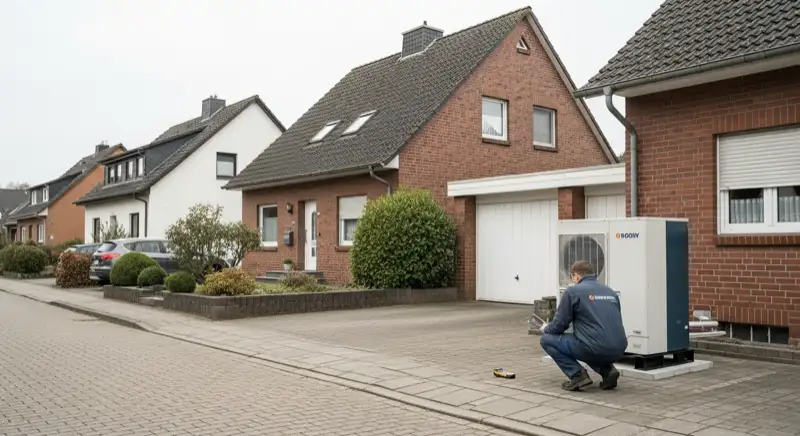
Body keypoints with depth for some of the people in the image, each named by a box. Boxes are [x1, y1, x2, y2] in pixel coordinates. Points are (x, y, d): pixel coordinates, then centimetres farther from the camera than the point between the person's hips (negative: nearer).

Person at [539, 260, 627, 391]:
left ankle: (577, 375, 0)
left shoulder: (573, 291, 0)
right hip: (618, 351, 7)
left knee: (547, 339, 12)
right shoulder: (610, 292, 18)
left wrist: (546, 328, 25)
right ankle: (607, 370, 13)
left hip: (595, 348, -7)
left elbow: (559, 325, 2)